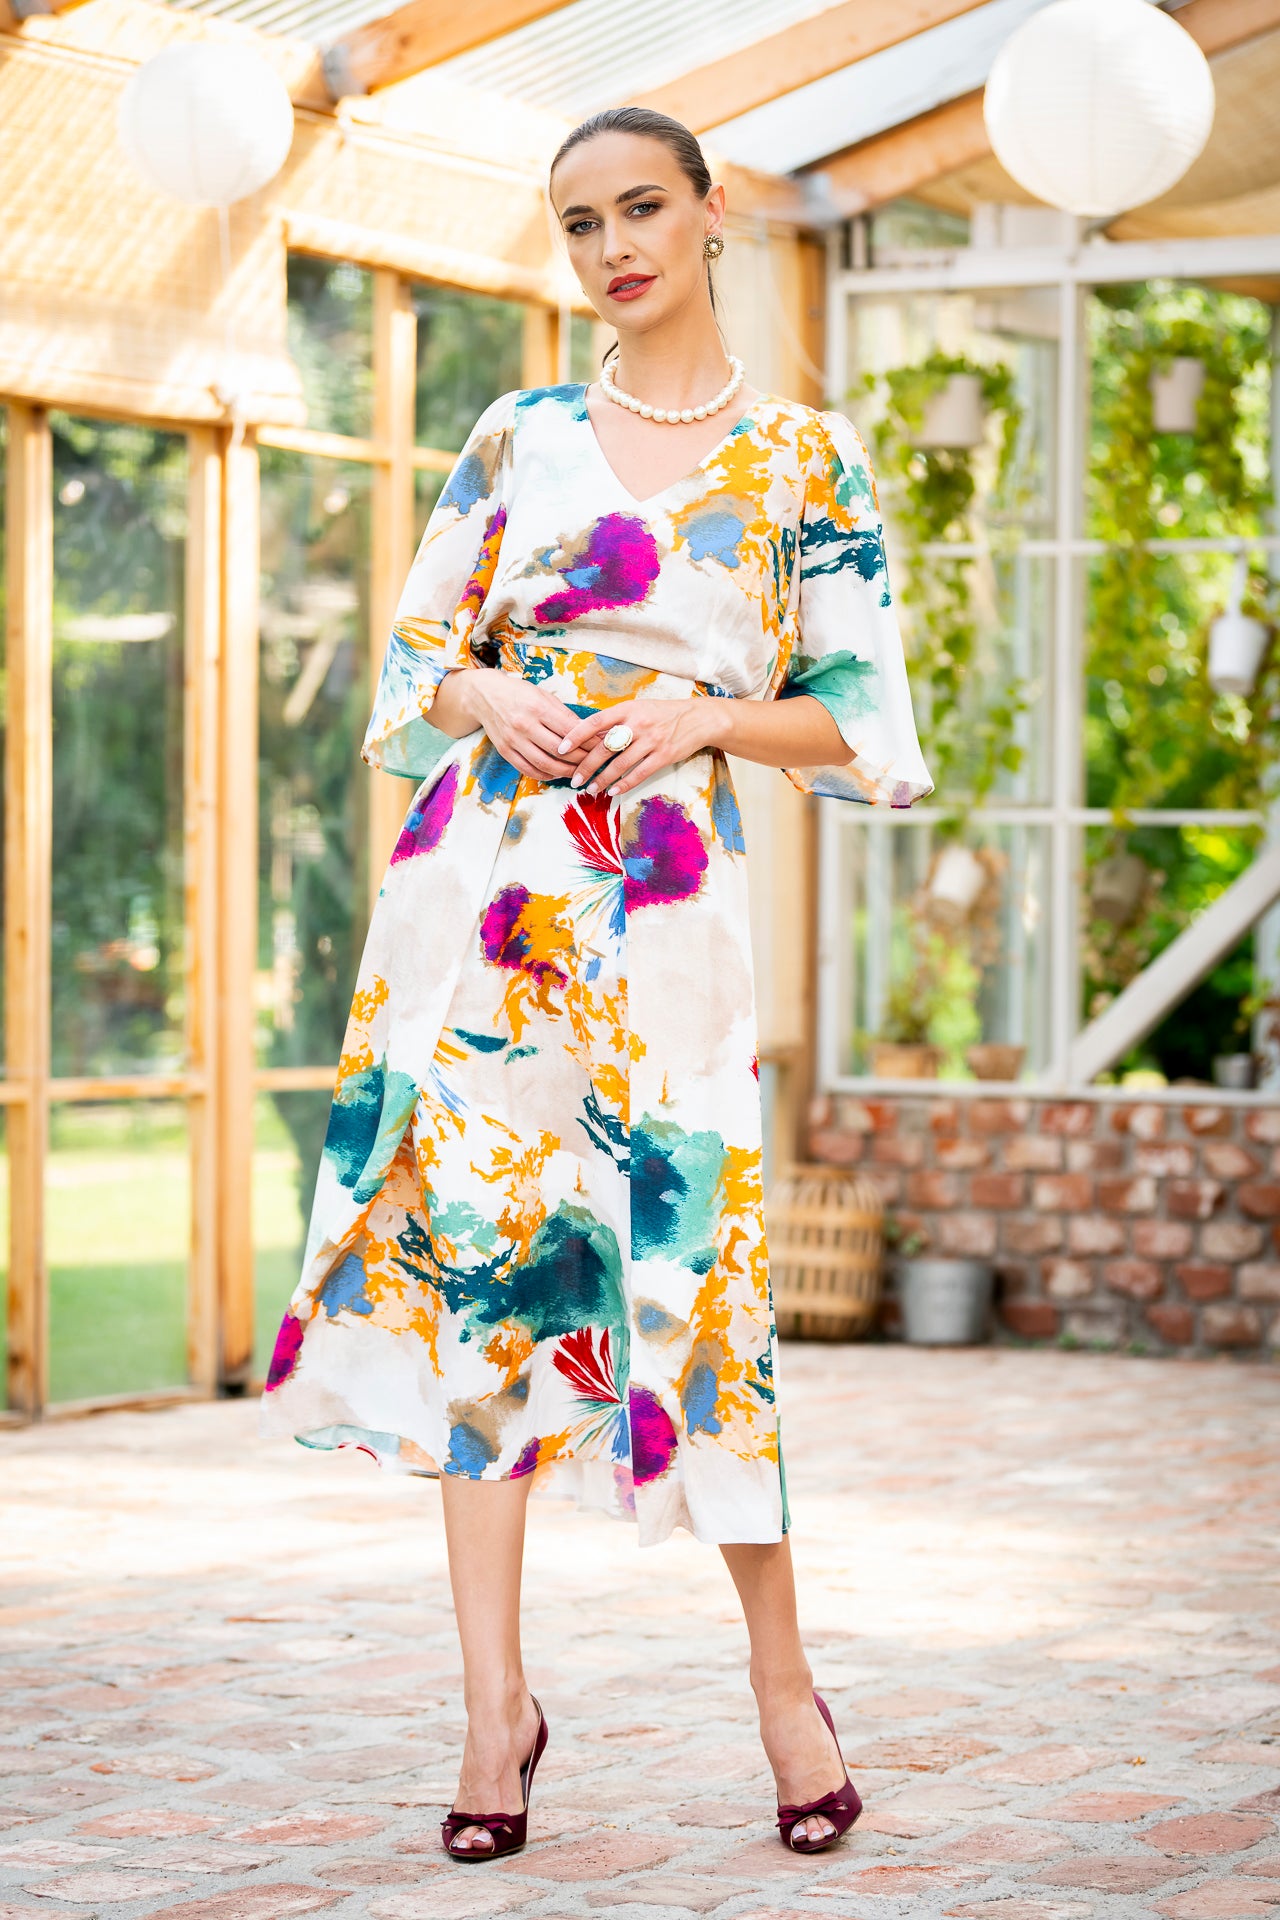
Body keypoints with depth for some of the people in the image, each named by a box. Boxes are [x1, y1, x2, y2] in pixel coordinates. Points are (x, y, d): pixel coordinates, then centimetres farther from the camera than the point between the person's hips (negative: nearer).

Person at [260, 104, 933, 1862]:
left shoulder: (807, 456, 6)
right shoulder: (520, 439, 12)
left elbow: (857, 719, 5)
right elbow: (419, 651, 15)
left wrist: (705, 715, -11)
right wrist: (489, 696, -6)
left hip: (662, 892, -2)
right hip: (481, 871, 2)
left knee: (687, 1270, -5)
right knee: (471, 1248, -2)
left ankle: (784, 1682, 12)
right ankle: (495, 1696, 4)